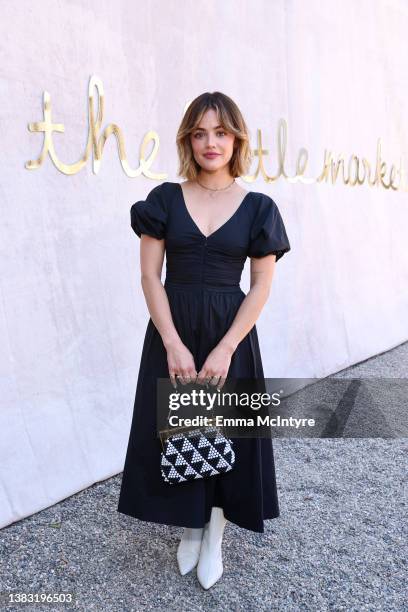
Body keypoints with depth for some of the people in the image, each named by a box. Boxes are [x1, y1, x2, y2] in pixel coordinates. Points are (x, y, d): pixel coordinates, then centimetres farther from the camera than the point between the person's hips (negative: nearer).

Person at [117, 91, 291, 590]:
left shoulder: (257, 208, -1)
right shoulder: (164, 199, 0)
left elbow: (261, 286, -4)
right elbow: (150, 276, -4)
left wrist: (225, 349, -13)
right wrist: (174, 345, -13)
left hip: (231, 333, 0)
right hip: (172, 332, 1)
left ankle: (214, 536, 32)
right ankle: (190, 527, 34)